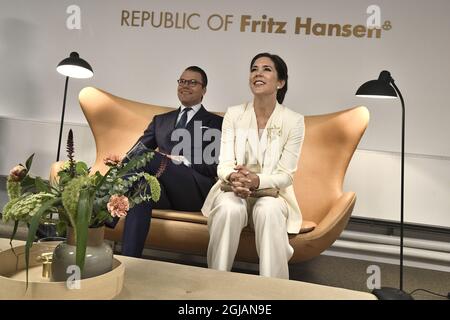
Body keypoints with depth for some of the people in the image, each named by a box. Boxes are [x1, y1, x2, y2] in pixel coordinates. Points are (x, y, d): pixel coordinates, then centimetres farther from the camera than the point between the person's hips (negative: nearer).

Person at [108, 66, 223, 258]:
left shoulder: (216, 123, 15)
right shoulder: (160, 120, 27)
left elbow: (215, 166, 1)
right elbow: (134, 151, 13)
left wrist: (182, 162, -14)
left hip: (195, 191, -3)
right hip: (162, 188, 3)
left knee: (144, 154, -28)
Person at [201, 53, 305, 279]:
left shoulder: (294, 121, -5)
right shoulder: (233, 114, 0)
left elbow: (285, 175, -8)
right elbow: (224, 164, -5)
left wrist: (258, 181, -29)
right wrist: (234, 178, -30)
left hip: (272, 192, -1)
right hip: (234, 190, 1)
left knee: (268, 210, -35)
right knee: (230, 208, -33)